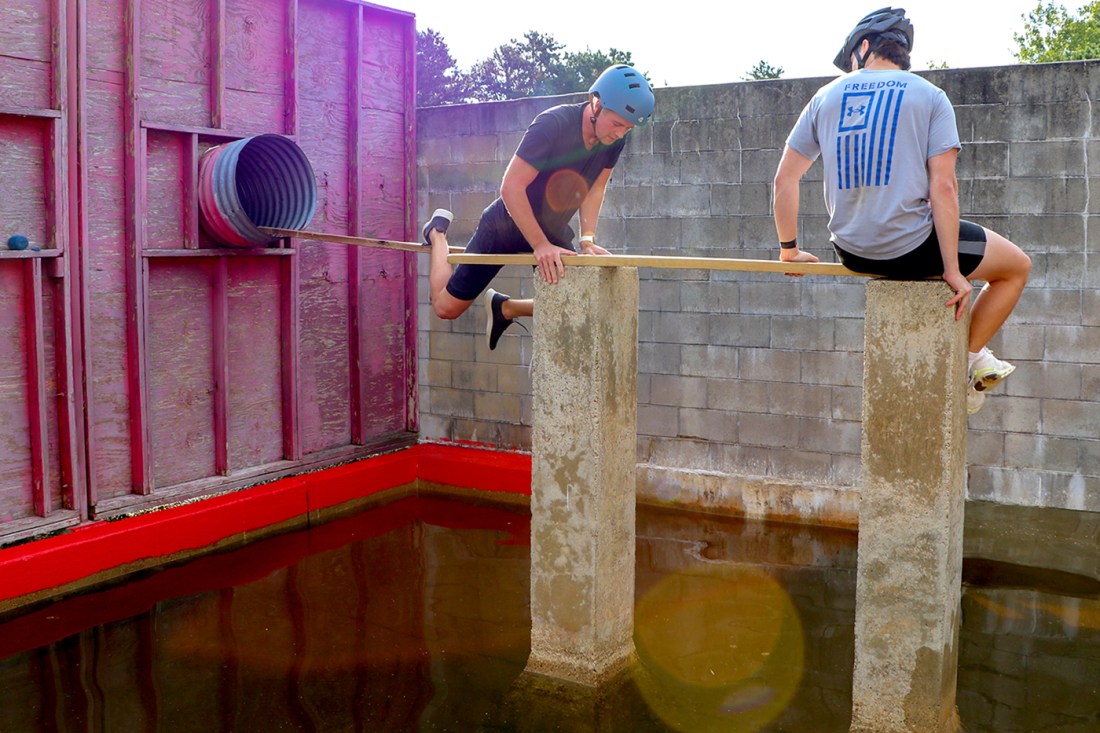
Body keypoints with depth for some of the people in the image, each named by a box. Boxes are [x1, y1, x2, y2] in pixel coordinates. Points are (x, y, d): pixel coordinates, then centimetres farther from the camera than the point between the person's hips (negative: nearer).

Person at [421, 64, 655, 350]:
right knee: (447, 307, -1)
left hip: (553, 232, 6)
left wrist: (588, 240, -17)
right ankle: (438, 232, 28)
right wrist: (541, 246, -37)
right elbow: (511, 188, -33)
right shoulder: (553, 124, -31)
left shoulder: (615, 139, -11)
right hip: (506, 226, -6)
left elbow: (595, 188, -3)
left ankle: (504, 308, 22)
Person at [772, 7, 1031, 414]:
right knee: (1017, 266, 20)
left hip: (851, 253, 5)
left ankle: (975, 357, 39)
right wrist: (953, 271, -7)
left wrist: (789, 249, 16)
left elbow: (785, 179, 6)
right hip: (910, 248, -5)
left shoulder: (827, 96, 8)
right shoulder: (930, 96, 0)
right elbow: (943, 187, -10)